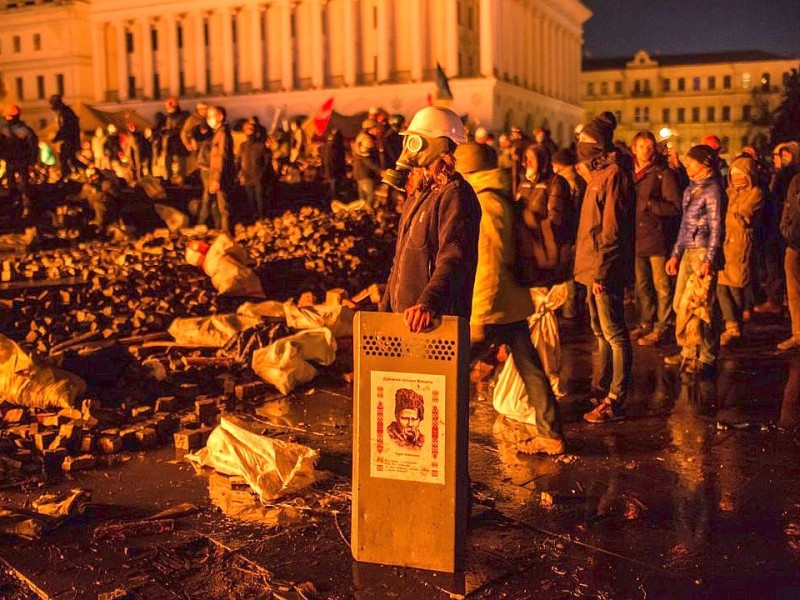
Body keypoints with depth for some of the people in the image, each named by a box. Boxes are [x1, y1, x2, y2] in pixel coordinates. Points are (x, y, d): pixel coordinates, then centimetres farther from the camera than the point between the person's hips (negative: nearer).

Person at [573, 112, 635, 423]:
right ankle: (600, 390, 26)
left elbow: (612, 227, -19)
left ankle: (615, 400, 0)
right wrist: (592, 267, 16)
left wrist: (601, 269, -21)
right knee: (601, 331, 16)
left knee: (614, 333, -5)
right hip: (595, 266, 10)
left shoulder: (613, 173, -13)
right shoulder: (600, 172, 18)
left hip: (606, 268, -10)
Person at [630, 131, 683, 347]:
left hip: (657, 237, -6)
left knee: (662, 286, 0)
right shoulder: (630, 173, 11)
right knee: (641, 285, 15)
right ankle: (646, 323, 28)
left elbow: (676, 207, -12)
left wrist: (648, 203, -18)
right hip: (636, 237, 6)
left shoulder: (664, 174, -6)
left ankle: (661, 328, 7)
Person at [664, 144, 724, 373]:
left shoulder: (712, 191, -8)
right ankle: (689, 352, 19)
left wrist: (709, 260, -17)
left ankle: (706, 356, -1)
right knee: (681, 304, 9)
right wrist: (676, 254, 18)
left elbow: (716, 228, -12)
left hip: (703, 253, -8)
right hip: (688, 252, 8)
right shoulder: (690, 190, 16)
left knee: (697, 306, -9)